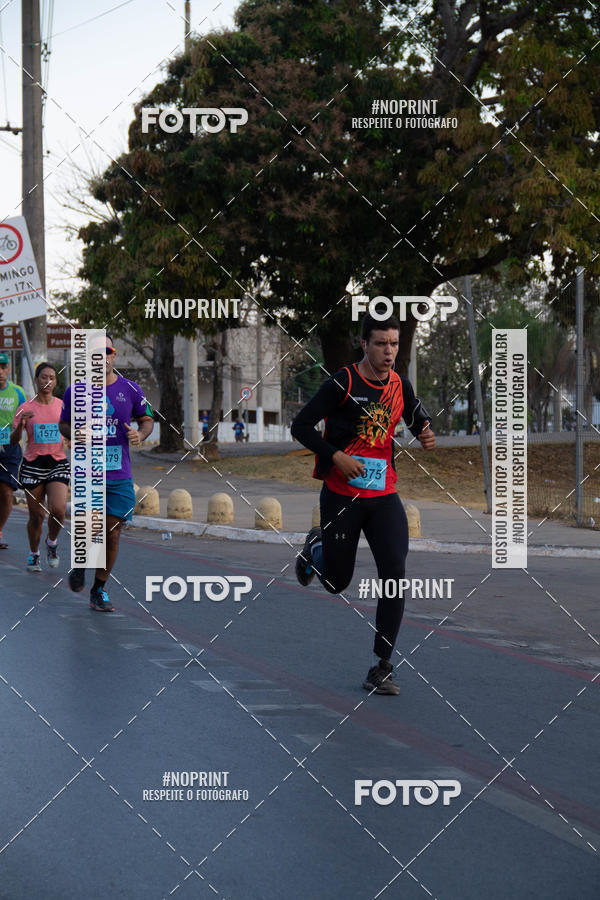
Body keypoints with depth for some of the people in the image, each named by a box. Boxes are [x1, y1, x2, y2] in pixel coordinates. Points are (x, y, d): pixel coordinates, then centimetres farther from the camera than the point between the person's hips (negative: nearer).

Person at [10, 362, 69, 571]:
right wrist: (21, 425, -18)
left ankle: (52, 541, 12)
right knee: (36, 515, 4)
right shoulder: (26, 408, 0)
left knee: (58, 509, -18)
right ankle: (33, 554, 27)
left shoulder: (63, 406, 5)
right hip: (33, 465, 0)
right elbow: (13, 441, 0)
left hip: (58, 464, 1)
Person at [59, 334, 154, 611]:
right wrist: (74, 434, -9)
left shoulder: (130, 390, 4)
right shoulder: (75, 391, 2)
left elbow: (147, 419, 16)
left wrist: (140, 434, -6)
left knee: (112, 532, 4)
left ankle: (99, 589, 19)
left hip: (119, 474, 2)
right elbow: (64, 423, 14)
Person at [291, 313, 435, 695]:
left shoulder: (400, 385, 5)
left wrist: (427, 435, -2)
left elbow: (419, 420, 21)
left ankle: (381, 667, -4)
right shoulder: (343, 383, -11)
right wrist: (336, 456, -20)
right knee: (337, 582, 8)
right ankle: (316, 546, 46)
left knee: (395, 575, -12)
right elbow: (301, 426, -9)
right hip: (341, 494, -3)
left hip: (384, 495, 3)